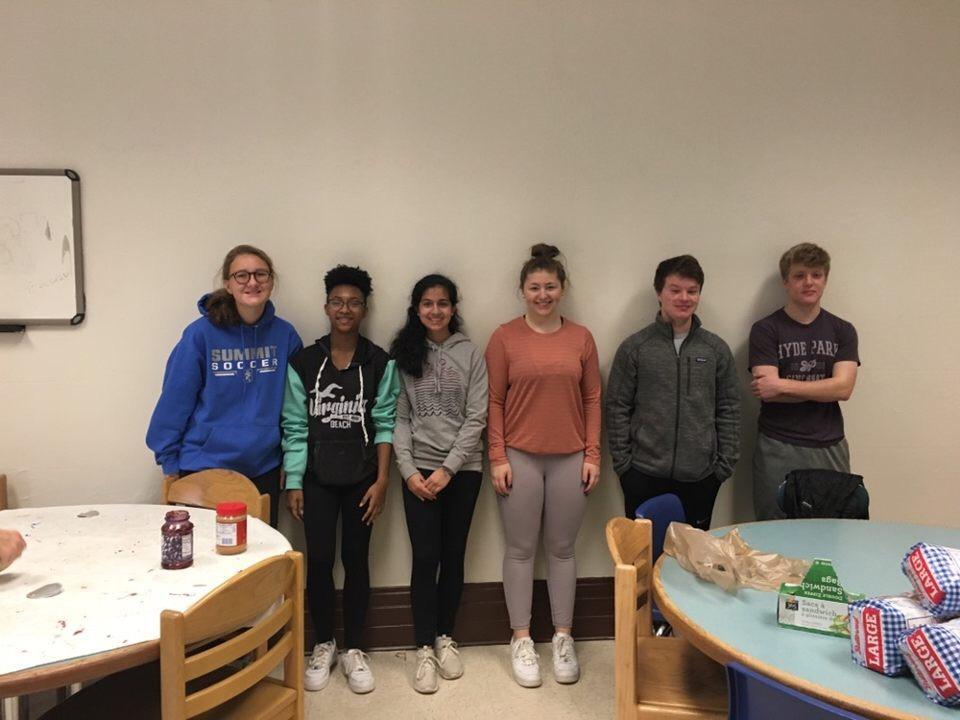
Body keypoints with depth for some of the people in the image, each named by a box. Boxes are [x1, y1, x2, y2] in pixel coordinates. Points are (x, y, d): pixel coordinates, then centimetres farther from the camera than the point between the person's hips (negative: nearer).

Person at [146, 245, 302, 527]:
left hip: (264, 469, 3)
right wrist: (169, 462, -4)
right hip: (205, 466, -2)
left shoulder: (285, 335, -3)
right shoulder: (201, 333, -12)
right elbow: (175, 400, -7)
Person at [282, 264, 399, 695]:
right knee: (318, 560, 4)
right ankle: (323, 645, 25)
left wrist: (381, 481, -8)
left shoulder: (380, 363, -2)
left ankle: (354, 650, 23)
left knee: (356, 560, 8)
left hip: (362, 478, 0)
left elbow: (385, 425, -3)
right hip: (317, 478, 1)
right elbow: (294, 427, -1)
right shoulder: (303, 362, -1)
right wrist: (293, 483, -4)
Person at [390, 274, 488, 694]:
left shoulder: (471, 354, 2)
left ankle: (445, 638, 25)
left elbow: (476, 418, -4)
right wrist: (409, 470, -9)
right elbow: (398, 418, 1)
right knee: (425, 557, -1)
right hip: (418, 469, 0)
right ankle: (424, 649, 11)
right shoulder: (402, 354, 4)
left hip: (463, 468, 1)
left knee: (453, 555, 8)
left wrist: (448, 468, -11)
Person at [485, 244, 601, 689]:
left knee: (562, 548, 11)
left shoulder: (581, 338, 5)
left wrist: (592, 455, 3)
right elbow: (494, 401, -1)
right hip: (519, 457, -2)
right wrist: (497, 458, -6)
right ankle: (521, 640, 21)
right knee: (521, 549, 7)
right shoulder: (505, 337, -1)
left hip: (570, 458, 2)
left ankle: (562, 638, 25)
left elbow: (592, 399, 7)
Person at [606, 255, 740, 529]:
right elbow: (617, 409, -1)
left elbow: (728, 410, 6)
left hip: (700, 477, 2)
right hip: (644, 476, -1)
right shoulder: (634, 347, -1)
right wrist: (623, 462, -5)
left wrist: (725, 464, 2)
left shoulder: (717, 349, 5)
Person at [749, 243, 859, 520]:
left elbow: (844, 388, -7)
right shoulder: (765, 330, -1)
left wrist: (783, 385, -13)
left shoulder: (842, 331, 7)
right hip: (778, 448, -2)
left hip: (830, 448, 2)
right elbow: (767, 391, -11)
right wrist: (823, 388, -9)